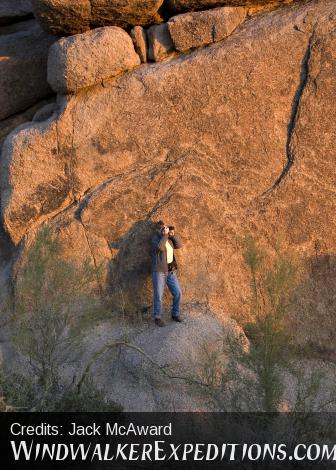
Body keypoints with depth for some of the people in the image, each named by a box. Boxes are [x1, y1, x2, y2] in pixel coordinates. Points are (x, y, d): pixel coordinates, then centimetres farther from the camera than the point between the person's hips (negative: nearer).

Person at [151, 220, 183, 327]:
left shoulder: (169, 238, 11)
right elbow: (160, 247, -26)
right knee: (159, 296, -4)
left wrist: (173, 235, -7)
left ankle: (175, 315, 20)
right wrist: (165, 235, -20)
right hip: (159, 271, -6)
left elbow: (179, 245, 3)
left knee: (178, 293, 4)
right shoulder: (156, 238, -7)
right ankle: (157, 318, 11)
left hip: (171, 271, 6)